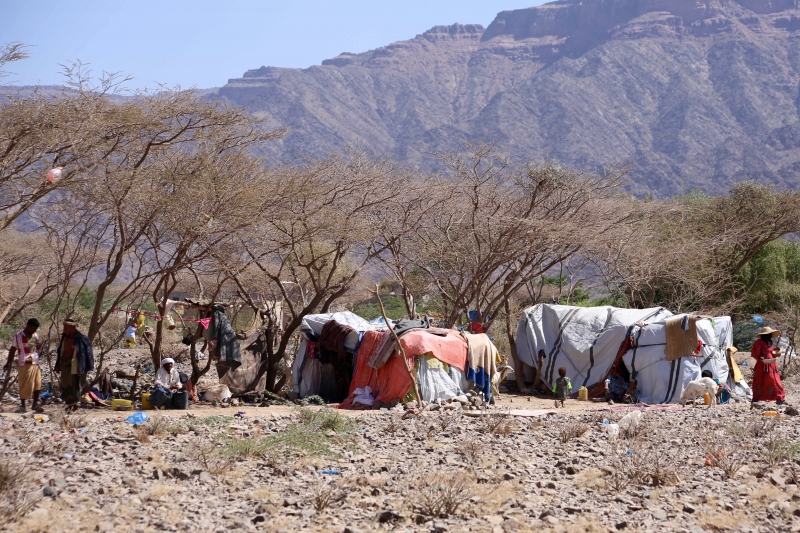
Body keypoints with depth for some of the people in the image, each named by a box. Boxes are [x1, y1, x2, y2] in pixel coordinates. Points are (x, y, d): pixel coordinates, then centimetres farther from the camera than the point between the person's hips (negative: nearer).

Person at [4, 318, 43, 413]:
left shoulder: (35, 335, 9)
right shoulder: (18, 336, -6)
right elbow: (13, 350, -4)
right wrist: (9, 363, -8)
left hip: (35, 363, 5)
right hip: (24, 364, -5)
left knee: (37, 384, 2)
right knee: (24, 386, -1)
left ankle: (35, 404, 14)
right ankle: (22, 405, 8)